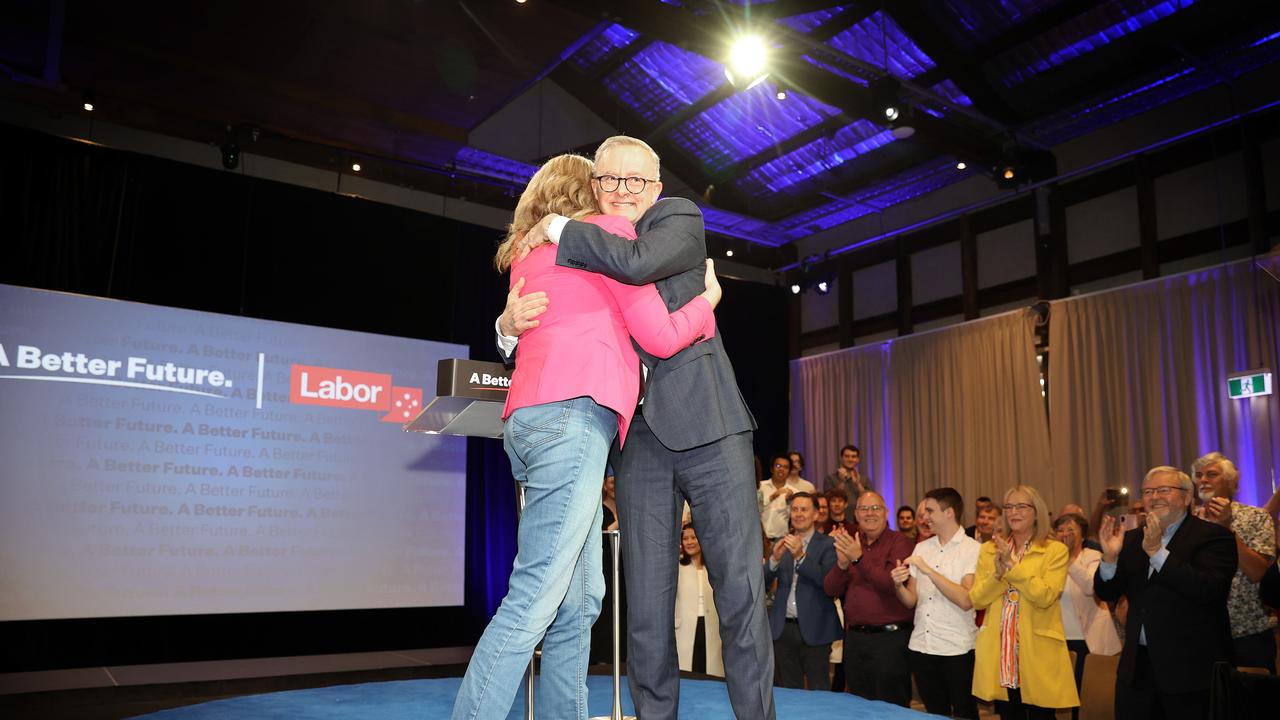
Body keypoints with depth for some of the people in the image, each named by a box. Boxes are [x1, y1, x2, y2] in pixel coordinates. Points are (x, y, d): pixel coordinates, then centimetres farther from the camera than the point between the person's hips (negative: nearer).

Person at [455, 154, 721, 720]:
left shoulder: (527, 253, 26)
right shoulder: (609, 229, 6)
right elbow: (659, 336, 4)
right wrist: (708, 300, 21)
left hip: (528, 418, 8)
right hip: (574, 413, -8)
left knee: (581, 599, 9)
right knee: (535, 599, -13)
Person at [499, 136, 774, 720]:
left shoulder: (680, 217, 5)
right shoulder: (582, 258, 15)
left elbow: (638, 262, -18)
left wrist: (556, 228, -6)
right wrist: (510, 323, -9)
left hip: (705, 424, -3)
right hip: (639, 438, 3)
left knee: (741, 588, -3)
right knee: (646, 601, 3)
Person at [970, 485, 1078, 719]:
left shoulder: (1055, 550, -2)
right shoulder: (989, 549, 9)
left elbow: (1045, 596, -16)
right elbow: (976, 599, 1)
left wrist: (1011, 565, -18)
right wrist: (998, 573, -15)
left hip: (1038, 652, -3)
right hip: (999, 651, 3)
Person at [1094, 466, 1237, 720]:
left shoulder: (1214, 536, -6)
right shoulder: (1133, 539, 10)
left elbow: (1209, 590, -21)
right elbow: (1107, 593, 7)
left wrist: (1157, 552, -26)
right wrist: (1110, 557, -11)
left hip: (1190, 669, -5)